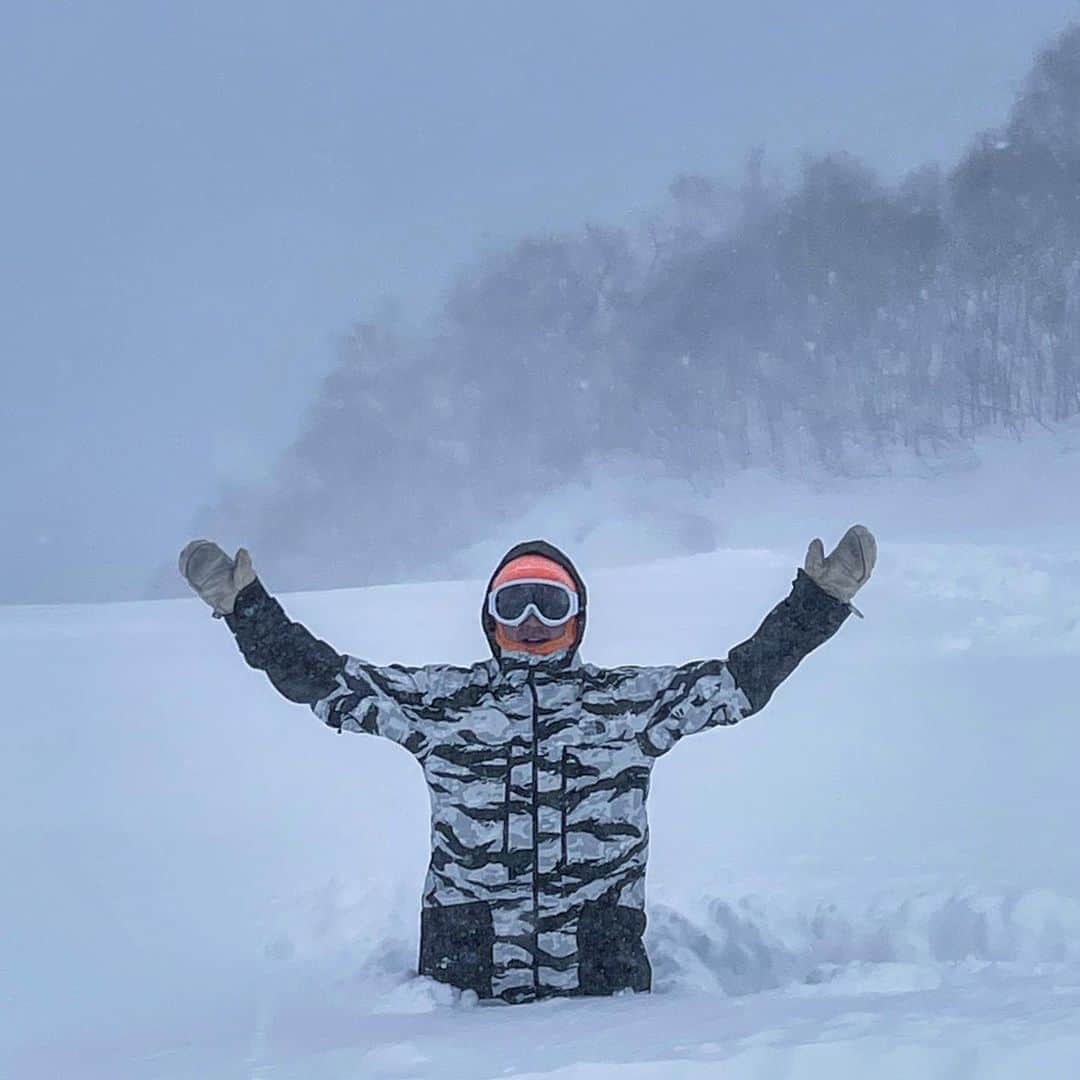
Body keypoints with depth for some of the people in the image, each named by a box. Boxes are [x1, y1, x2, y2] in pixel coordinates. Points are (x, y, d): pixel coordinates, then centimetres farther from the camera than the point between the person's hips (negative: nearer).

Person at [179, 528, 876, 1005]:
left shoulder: (630, 700, 15)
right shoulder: (441, 699, 15)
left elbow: (741, 679, 12)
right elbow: (324, 679, 14)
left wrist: (819, 600, 4)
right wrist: (246, 607, 7)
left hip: (598, 966, 0)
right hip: (466, 958, 0)